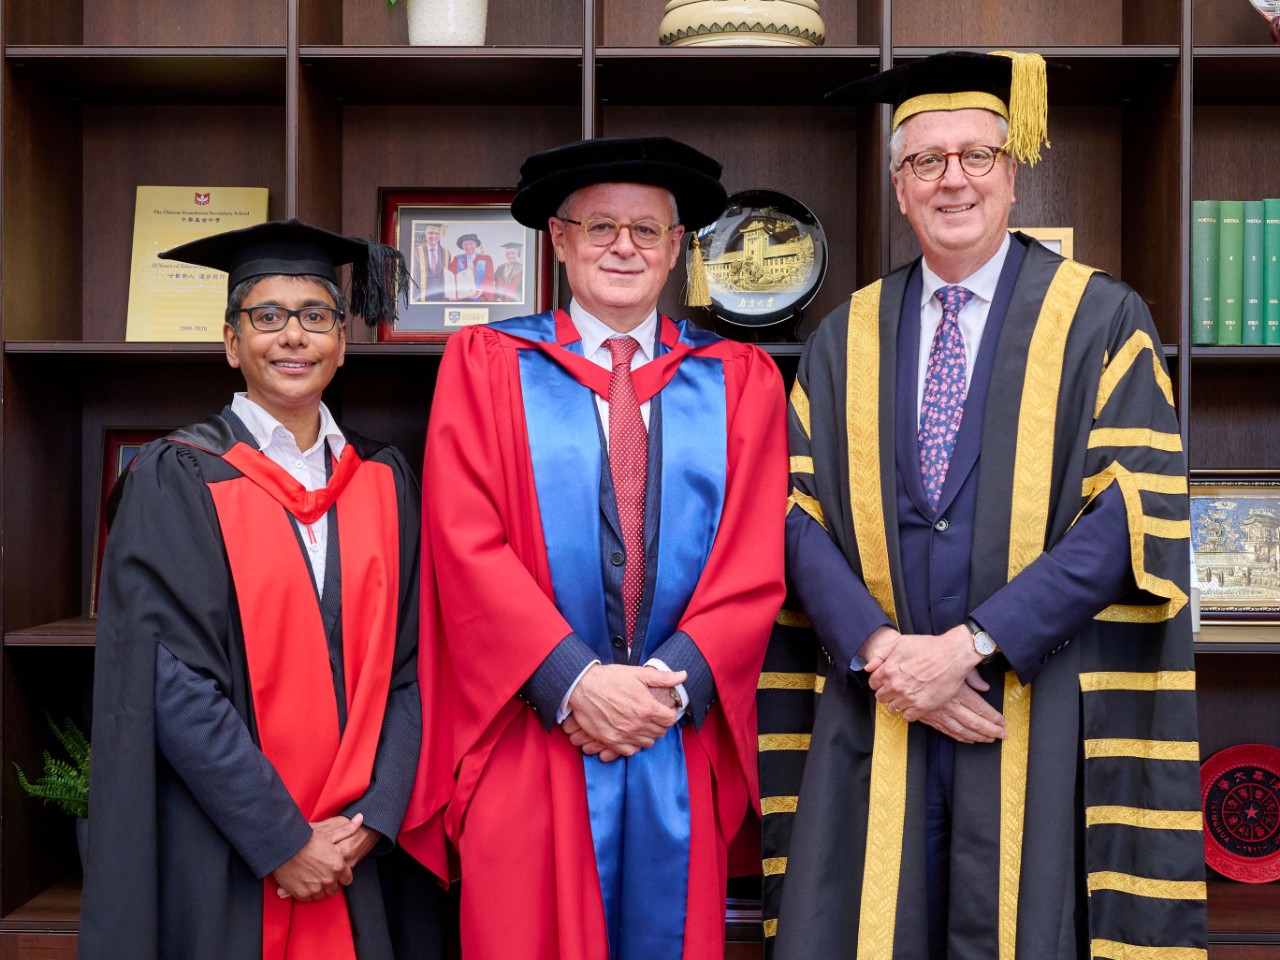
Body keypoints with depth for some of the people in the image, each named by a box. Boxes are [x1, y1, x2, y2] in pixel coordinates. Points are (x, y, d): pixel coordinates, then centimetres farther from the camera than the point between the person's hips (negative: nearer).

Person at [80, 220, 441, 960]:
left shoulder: (385, 482, 5)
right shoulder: (176, 480, -6)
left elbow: (410, 665, 2)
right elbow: (173, 684, -12)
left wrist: (373, 818, -9)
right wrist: (284, 842, -14)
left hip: (361, 854, 3)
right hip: (220, 858, -3)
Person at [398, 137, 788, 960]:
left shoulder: (743, 381, 9)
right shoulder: (486, 363, 5)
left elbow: (755, 564, 2)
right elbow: (467, 544, -5)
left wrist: (675, 682, -11)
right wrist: (573, 682, -14)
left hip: (682, 753, 2)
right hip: (530, 748, -1)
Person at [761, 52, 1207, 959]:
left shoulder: (1103, 321, 2)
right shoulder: (844, 339, 11)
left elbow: (1138, 513, -8)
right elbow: (801, 511, 5)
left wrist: (971, 645, -15)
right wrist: (881, 649, -11)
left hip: (1045, 723, -2)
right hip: (872, 721, 2)